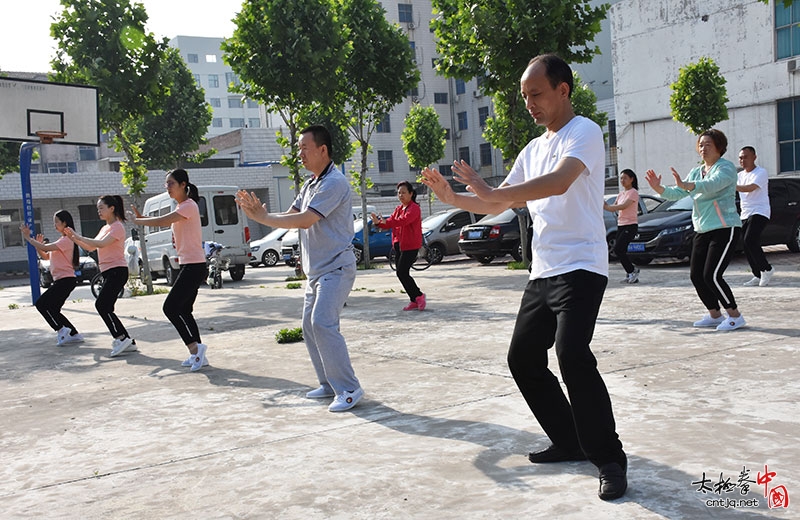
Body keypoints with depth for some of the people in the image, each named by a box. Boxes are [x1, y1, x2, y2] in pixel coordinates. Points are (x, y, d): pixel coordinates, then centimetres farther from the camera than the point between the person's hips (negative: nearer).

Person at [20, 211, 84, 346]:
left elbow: (45, 248, -21)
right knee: (53, 311, 9)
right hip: (61, 280, 10)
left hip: (66, 280, -10)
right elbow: (45, 256, 21)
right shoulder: (61, 241, 20)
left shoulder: (66, 240, -12)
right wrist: (38, 245, 5)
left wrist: (28, 237, -13)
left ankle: (61, 330, -13)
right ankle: (74, 334, 12)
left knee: (41, 304, -13)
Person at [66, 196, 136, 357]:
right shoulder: (105, 228, 20)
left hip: (117, 271, -9)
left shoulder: (117, 227, -8)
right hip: (108, 272, 9)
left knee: (102, 305, -18)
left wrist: (78, 237, -17)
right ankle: (128, 342, 7)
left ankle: (121, 338, -13)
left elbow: (100, 244, -22)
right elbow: (90, 247, 18)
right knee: (106, 307, 4)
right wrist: (74, 238, 7)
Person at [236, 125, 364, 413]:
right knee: (309, 326, 11)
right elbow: (290, 216, 9)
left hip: (336, 267, -10)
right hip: (315, 270, 10)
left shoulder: (334, 183, -16)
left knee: (322, 323, -19)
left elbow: (305, 220, -24)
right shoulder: (309, 185, 16)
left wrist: (260, 217, -20)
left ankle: (349, 389, -13)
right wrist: (261, 213, -10)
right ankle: (329, 384, 21)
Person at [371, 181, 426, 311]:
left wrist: (387, 221, -40)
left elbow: (404, 220, -27)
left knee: (402, 273, -14)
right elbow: (390, 223, 9)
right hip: (398, 245, 9)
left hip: (410, 246, -9)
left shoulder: (414, 208, -9)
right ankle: (414, 300, 16)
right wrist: (378, 222, -11)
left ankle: (418, 296, 1)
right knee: (402, 273, 8)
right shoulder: (398, 209, 18)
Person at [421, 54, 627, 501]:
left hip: (580, 268, -9)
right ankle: (571, 443, 23)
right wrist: (451, 196, 6)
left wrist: (494, 191, -30)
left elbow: (560, 182, -28)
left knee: (572, 356, -23)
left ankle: (610, 459, -8)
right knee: (524, 359, 9)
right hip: (543, 273, 9)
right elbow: (495, 206, 21)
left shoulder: (584, 132, -7)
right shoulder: (533, 150, 19)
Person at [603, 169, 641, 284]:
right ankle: (632, 275, 9)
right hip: (621, 225, 8)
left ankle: (632, 270, -2)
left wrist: (607, 207, -24)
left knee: (618, 249, -16)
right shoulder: (621, 194, 18)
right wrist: (605, 204, -9)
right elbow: (613, 207, 11)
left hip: (630, 226, -8)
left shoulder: (633, 192, -6)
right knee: (621, 251, 2)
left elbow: (624, 206, -19)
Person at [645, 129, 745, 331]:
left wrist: (685, 185, -46)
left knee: (711, 275, -14)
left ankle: (735, 316, 2)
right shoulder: (696, 171, 15)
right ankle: (715, 315, 20)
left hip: (725, 229, -8)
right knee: (696, 275, 4)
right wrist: (659, 189, -12)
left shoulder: (726, 167, -9)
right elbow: (678, 193, 7)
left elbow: (712, 185, -30)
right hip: (702, 230, 8)